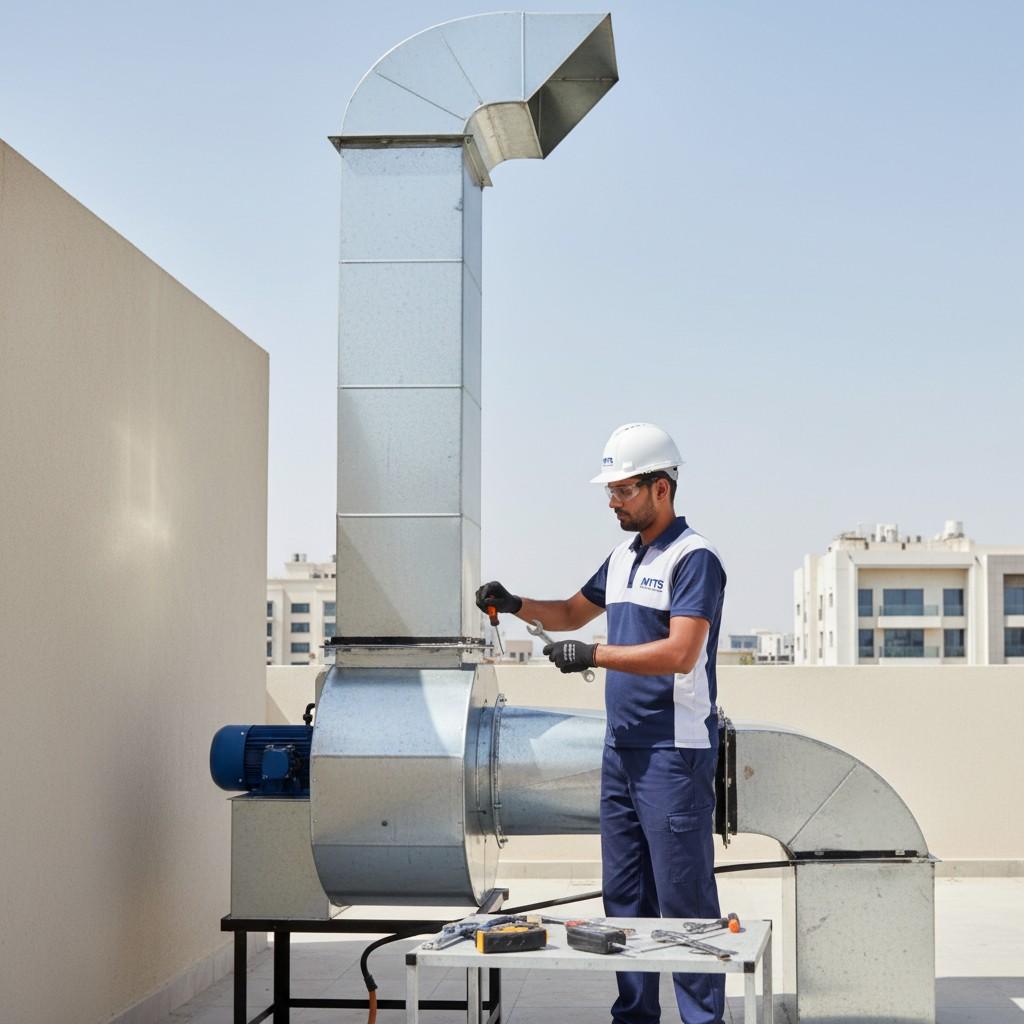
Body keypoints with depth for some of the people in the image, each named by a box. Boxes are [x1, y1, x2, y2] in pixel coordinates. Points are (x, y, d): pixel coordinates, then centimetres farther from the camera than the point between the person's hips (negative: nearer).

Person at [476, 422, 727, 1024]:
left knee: (684, 897, -5)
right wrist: (515, 605, 12)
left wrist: (594, 655, -22)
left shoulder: (694, 558, -11)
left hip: (675, 754, -9)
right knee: (624, 893, 12)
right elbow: (572, 613, 30)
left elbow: (679, 654, -22)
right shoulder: (623, 558, 16)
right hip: (622, 749, 9)